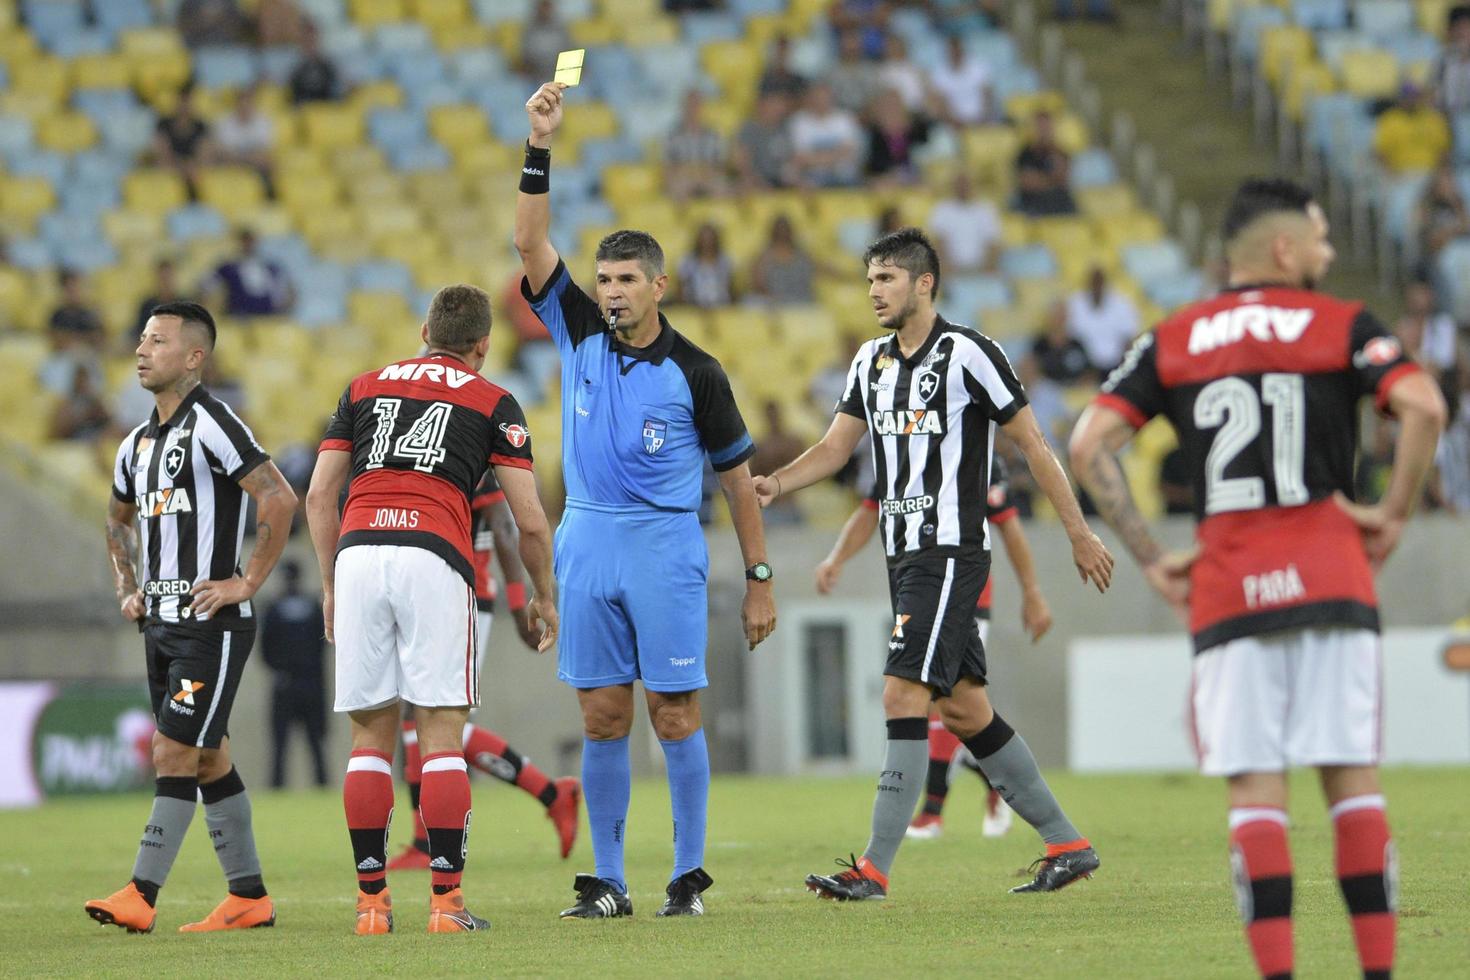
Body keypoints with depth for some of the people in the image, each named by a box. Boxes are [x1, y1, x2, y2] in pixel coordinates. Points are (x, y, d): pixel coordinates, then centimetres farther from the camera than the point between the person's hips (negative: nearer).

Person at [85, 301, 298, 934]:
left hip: (212, 623, -9)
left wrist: (247, 581, -17)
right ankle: (249, 898, 16)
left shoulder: (210, 425, -11)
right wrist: (128, 590, 20)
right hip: (161, 622, 9)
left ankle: (141, 895, -14)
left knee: (175, 753, -12)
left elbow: (279, 498, -19)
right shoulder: (138, 444, 15)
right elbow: (119, 519, 34)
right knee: (209, 760, 10)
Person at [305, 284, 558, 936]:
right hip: (433, 555, -3)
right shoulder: (493, 403, 14)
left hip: (357, 552, 3)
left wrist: (330, 584, 24)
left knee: (371, 734, 8)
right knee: (442, 735, 0)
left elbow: (319, 495, 17)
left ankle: (371, 899, 6)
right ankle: (445, 900, -6)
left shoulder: (365, 387, 23)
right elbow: (530, 519, 10)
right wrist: (544, 597, 24)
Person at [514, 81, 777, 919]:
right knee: (603, 719, 3)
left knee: (676, 715, -3)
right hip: (589, 543, 3)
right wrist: (540, 145, -11)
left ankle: (690, 875, 5)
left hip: (666, 547, -3)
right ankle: (608, 883, 6)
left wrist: (760, 580, 3)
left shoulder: (696, 372, -1)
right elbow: (531, 243, -1)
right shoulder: (581, 334, 7)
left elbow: (737, 474, 5)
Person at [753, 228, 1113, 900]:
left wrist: (1079, 534, -5)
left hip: (951, 553, -8)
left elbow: (1032, 443, -6)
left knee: (904, 697, -15)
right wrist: (776, 484, -5)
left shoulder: (967, 353, -10)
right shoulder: (872, 361, 13)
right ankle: (1067, 845, 19)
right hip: (905, 556, 8)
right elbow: (836, 447, 14)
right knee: (965, 711, 10)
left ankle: (875, 869, -15)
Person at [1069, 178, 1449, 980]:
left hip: (1226, 590, 1)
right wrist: (1393, 514, -2)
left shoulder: (1170, 341, 11)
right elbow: (1423, 408, -12)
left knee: (1254, 787, 1)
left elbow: (1090, 445, 2)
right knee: (1352, 774, 4)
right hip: (1330, 576, -1)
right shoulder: (1342, 326, 4)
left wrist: (1149, 559, 5)